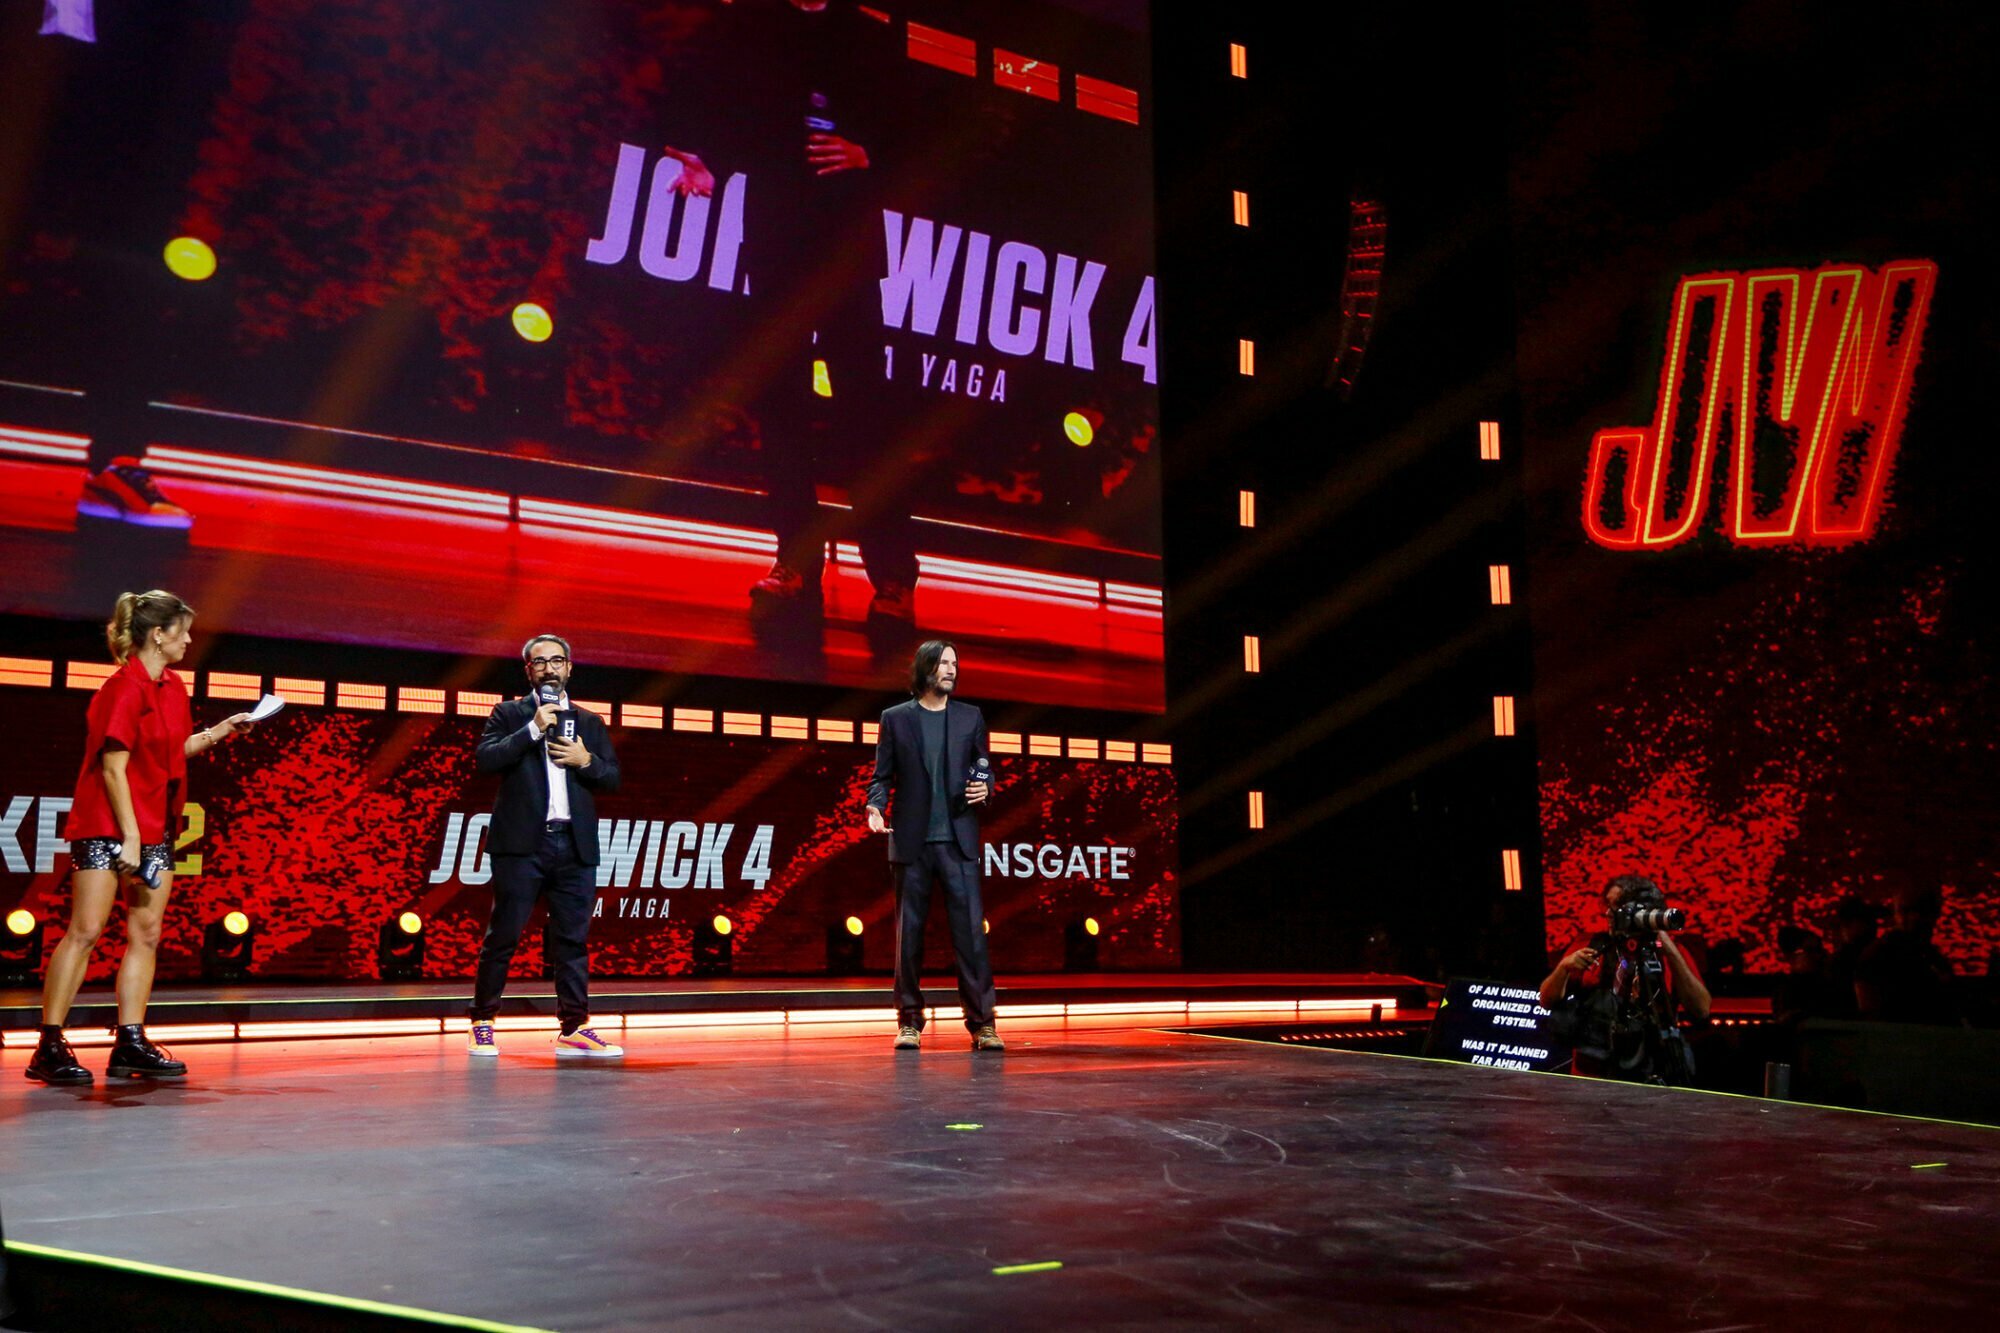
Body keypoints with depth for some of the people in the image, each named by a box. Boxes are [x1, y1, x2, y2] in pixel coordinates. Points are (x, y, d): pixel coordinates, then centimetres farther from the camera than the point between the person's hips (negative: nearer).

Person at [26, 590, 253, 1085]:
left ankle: (131, 1044, 8)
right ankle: (49, 1047, -2)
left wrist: (220, 731, 9)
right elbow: (113, 768, -17)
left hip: (155, 826, 8)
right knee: (85, 930, -8)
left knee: (146, 934, 4)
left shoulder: (173, 687, 12)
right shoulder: (123, 688, -13)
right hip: (107, 826, -8)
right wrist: (128, 837, -19)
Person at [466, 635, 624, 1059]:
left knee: (573, 939, 3)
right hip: (523, 842, -3)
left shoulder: (590, 722, 17)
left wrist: (586, 760, -6)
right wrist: (533, 728, -12)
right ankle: (482, 1024, 11)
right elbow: (486, 759, -8)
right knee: (503, 934, 0)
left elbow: (613, 778, 13)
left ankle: (574, 1028, 6)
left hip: (575, 845, 3)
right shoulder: (508, 714, 8)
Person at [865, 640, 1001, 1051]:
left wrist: (985, 788, -6)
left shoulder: (970, 717, 12)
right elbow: (882, 776, 5)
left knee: (971, 930, -5)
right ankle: (909, 1022, 12)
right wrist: (876, 807, -13)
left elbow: (984, 768, 16)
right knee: (909, 932, 4)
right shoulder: (895, 717, 7)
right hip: (911, 840, -1)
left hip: (958, 840, 1)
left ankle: (981, 1023, -1)